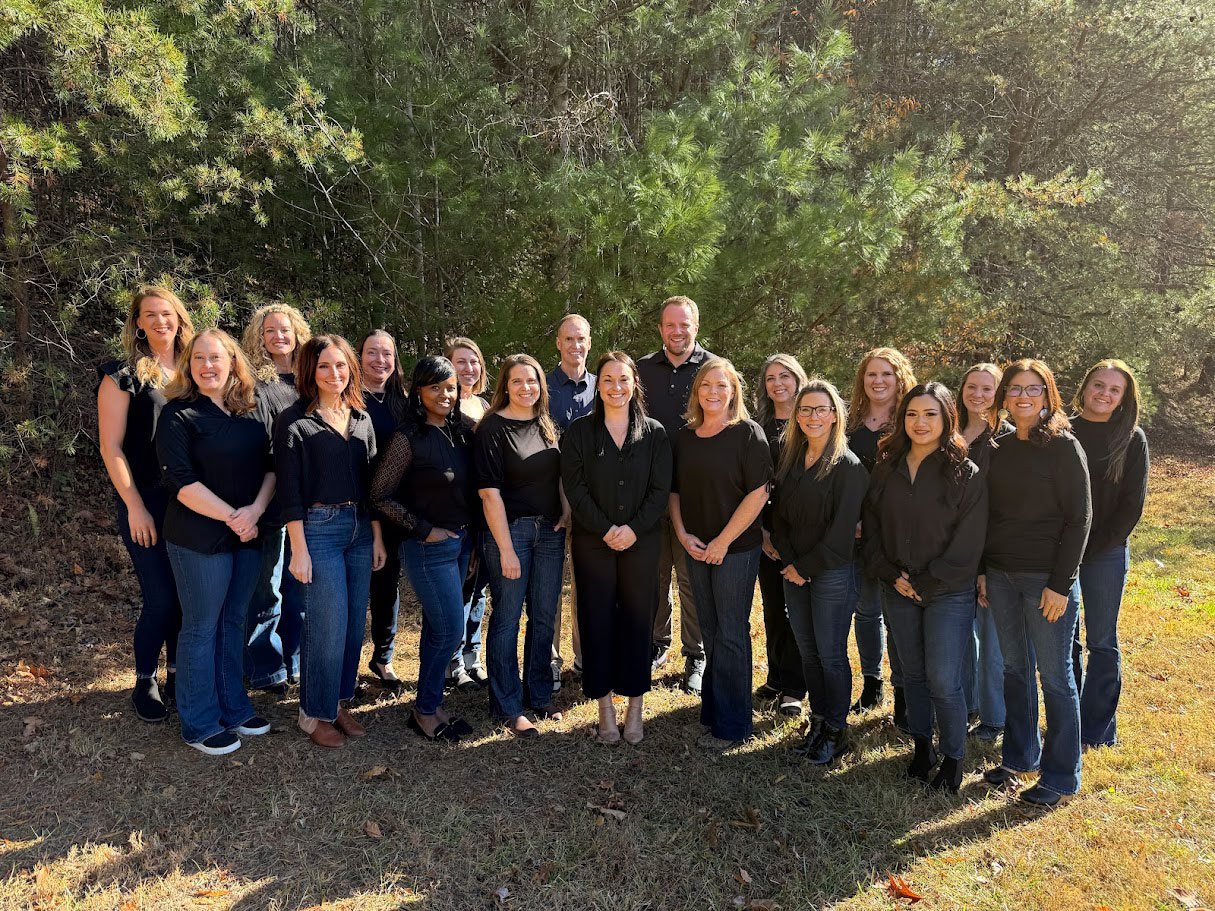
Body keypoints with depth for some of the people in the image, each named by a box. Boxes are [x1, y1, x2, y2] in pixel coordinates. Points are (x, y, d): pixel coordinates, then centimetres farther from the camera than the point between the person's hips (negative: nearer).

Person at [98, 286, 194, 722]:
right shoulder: (123, 374, -5)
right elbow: (111, 446, -8)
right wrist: (135, 507, -12)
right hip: (147, 504, -4)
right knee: (161, 598, -2)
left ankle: (177, 673, 28)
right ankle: (144, 682, 19)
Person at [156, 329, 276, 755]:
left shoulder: (256, 408, 5)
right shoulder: (179, 415, -8)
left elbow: (273, 463, 2)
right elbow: (180, 481, -15)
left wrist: (255, 511, -13)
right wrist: (232, 518, -18)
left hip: (249, 533, 5)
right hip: (200, 537, -5)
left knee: (234, 621, 16)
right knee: (202, 628, 5)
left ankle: (233, 708, 30)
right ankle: (200, 725, 19)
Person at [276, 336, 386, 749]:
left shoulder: (361, 419, 11)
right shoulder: (294, 420, -6)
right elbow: (289, 490, -9)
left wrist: (377, 537, 10)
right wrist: (299, 550, -13)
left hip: (360, 528, 6)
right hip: (318, 528, -6)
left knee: (356, 624, 10)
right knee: (328, 626, -4)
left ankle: (340, 701, 27)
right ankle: (315, 713, 14)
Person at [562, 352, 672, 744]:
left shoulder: (654, 433, 4)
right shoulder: (579, 432, 3)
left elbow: (660, 489, -1)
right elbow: (574, 487, -4)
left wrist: (634, 529, -13)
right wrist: (606, 529, -13)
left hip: (641, 542, 1)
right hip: (592, 543, 0)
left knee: (638, 620, 6)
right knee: (597, 621, 4)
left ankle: (634, 707, 19)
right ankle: (605, 707, 16)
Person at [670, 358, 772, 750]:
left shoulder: (748, 433, -9)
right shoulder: (685, 437, 7)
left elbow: (758, 493, -14)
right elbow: (675, 491, 12)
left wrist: (723, 541, -14)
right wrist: (682, 534, -3)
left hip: (737, 549, -5)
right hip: (697, 550, 5)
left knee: (731, 635, 1)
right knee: (710, 634, 14)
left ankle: (730, 724, 14)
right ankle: (713, 711, 27)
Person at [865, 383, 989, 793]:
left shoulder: (966, 473, -9)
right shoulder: (887, 469, 4)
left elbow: (967, 543, -11)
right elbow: (871, 527, 7)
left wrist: (926, 583, -12)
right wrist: (892, 575, -5)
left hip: (949, 593, -4)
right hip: (897, 590, 4)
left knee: (943, 682, -4)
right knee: (913, 674, 15)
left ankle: (953, 759, 17)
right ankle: (922, 747, 31)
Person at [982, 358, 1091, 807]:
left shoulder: (1063, 446, -8)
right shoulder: (999, 448, 8)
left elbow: (1079, 518, -10)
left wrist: (1061, 583, -14)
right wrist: (982, 570, 9)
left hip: (1047, 577, -5)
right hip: (1001, 575, 5)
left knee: (1054, 675, 3)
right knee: (1015, 668, 14)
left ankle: (1060, 775, 17)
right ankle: (1019, 756, 29)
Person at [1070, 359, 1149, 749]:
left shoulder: (1132, 439, -1)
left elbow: (1132, 505, -4)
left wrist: (1093, 548, -10)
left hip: (1105, 554, -2)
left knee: (1102, 642, 6)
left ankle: (1097, 729, 17)